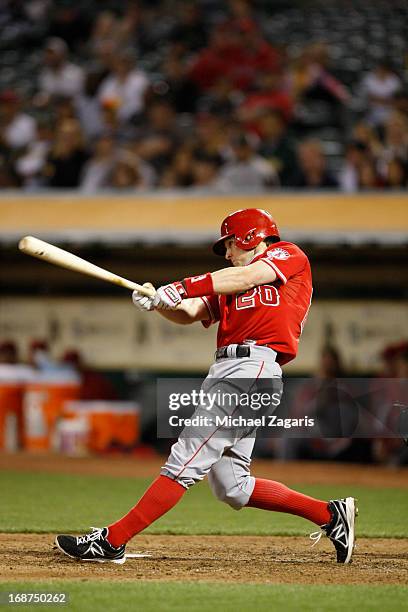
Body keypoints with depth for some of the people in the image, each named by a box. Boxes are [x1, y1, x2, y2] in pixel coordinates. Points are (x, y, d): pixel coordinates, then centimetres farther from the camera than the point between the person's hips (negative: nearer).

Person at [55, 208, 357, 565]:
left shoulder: (289, 255, 8)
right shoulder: (230, 287, 29)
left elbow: (246, 278, -10)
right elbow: (190, 313, 16)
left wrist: (182, 288, -16)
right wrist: (157, 302, -4)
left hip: (254, 365, -9)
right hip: (225, 369, 9)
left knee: (186, 462, -14)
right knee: (231, 487, 6)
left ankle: (113, 541, -18)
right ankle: (329, 515, 14)